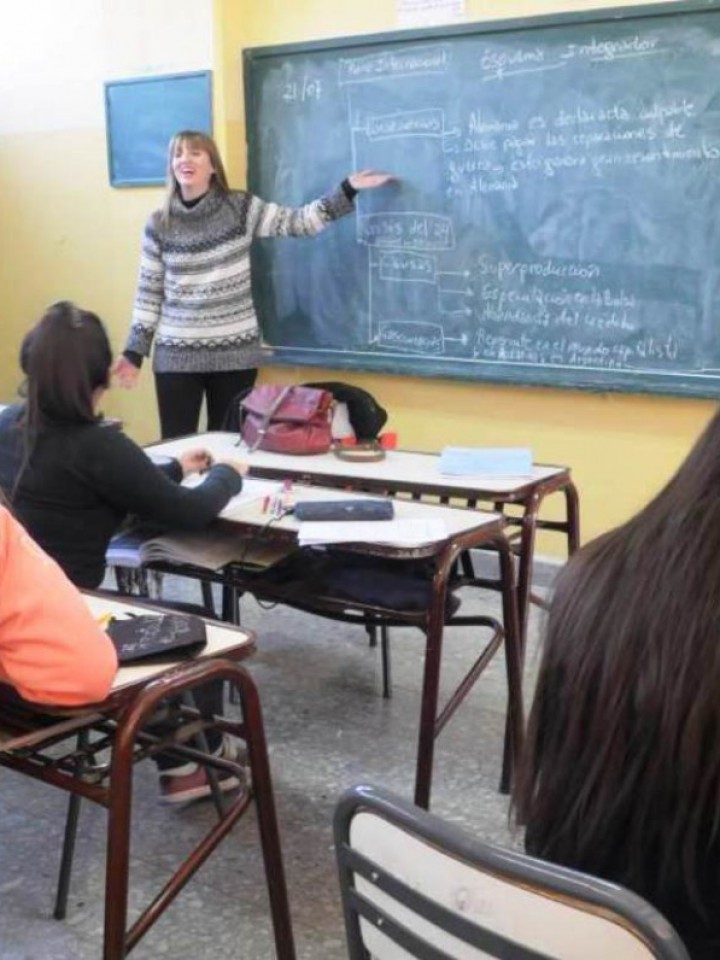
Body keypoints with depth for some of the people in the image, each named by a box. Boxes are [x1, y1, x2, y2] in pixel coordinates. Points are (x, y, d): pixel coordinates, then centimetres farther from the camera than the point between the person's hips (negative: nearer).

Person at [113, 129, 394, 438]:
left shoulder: (240, 208, -1)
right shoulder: (159, 225, 2)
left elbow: (298, 222, -5)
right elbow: (149, 292, 5)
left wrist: (348, 189, -14)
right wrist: (134, 351, 1)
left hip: (235, 353, 0)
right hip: (176, 355, 1)